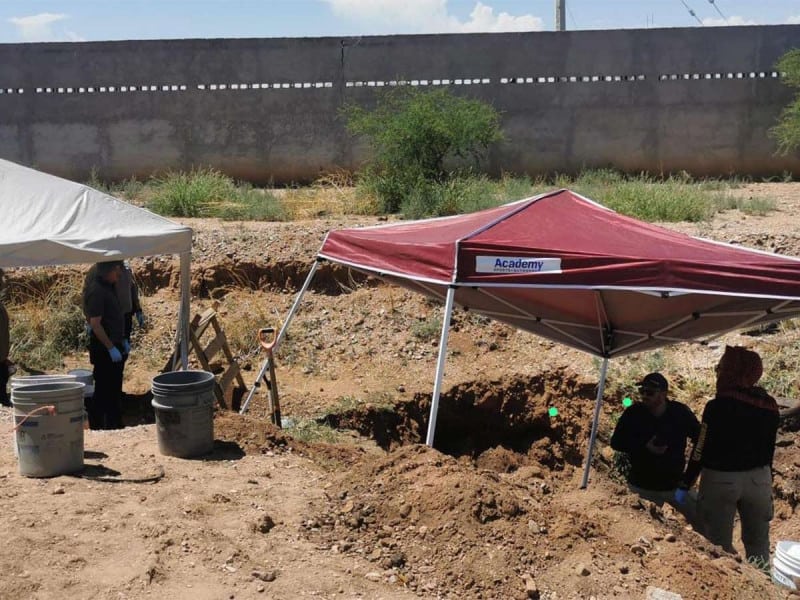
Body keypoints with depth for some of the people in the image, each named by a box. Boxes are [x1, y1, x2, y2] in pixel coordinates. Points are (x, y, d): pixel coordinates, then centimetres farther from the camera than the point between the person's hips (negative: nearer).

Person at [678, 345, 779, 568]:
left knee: (720, 546, 7)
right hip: (759, 480, 5)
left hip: (721, 480, -5)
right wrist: (765, 478, 18)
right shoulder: (770, 405, 0)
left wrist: (686, 484, -4)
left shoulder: (718, 406, -16)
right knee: (758, 544, 16)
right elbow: (769, 449, 8)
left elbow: (701, 451, -12)